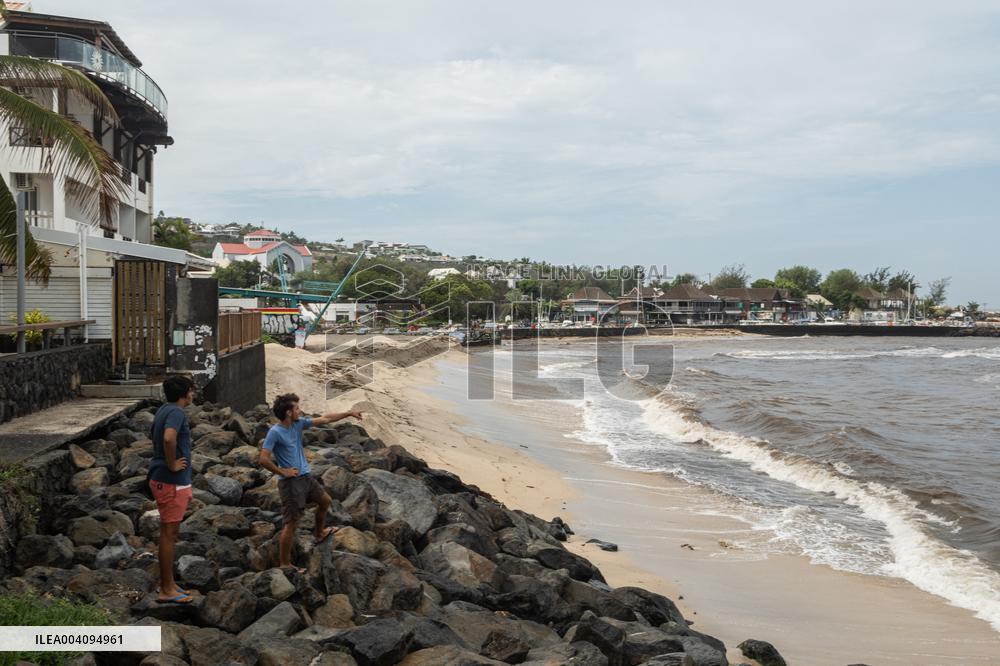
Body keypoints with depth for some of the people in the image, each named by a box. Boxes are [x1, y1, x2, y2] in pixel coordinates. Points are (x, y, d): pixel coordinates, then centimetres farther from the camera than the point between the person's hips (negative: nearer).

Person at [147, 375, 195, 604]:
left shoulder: (164, 410, 13)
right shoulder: (176, 412, -18)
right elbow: (169, 439, -36)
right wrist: (172, 465, -22)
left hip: (162, 480, 10)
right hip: (172, 482, -10)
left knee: (168, 534, 16)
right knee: (169, 535, -3)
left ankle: (168, 584, 25)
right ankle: (167, 590, 4)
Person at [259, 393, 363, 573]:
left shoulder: (298, 423, 4)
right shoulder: (275, 432, -19)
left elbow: (324, 419, 12)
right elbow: (263, 459, -23)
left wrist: (349, 413, 14)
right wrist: (282, 472, -14)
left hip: (305, 477, 9)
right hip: (290, 483, -9)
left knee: (325, 501, 26)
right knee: (291, 524, -5)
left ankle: (319, 533, 49)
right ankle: (284, 564, 5)